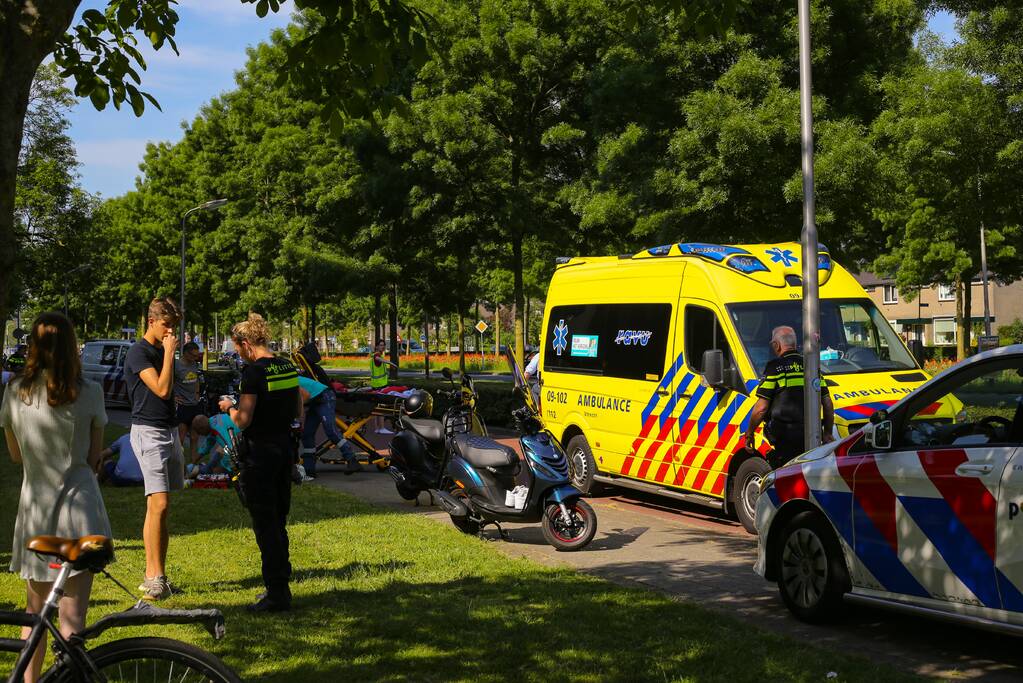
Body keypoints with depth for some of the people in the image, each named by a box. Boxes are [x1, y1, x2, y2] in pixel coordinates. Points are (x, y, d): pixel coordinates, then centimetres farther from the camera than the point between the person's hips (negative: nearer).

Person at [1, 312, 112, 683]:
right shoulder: (89, 392, -8)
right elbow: (94, 457, 1)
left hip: (34, 507, 3)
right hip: (78, 505, -3)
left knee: (35, 610, 18)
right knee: (71, 617, -1)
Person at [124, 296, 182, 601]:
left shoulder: (162, 351, 17)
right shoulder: (139, 352, -10)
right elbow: (162, 389, -21)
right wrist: (169, 353, -15)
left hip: (168, 430, 8)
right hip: (148, 431, -8)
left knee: (160, 507, 7)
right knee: (158, 505, -14)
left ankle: (154, 575, 10)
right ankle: (155, 576, -12)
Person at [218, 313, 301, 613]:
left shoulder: (254, 372, -17)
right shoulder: (289, 367, 7)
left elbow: (243, 420, -18)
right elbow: (298, 411, 14)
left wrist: (229, 407, 0)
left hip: (259, 451, -8)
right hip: (286, 448, 8)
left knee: (265, 524, -1)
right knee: (278, 521, 17)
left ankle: (277, 594, 1)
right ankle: (281, 584, 25)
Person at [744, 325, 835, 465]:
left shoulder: (775, 367, -4)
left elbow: (761, 407, -8)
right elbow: (828, 404, 13)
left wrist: (749, 433, 4)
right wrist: (828, 434, 22)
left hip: (784, 436, -5)